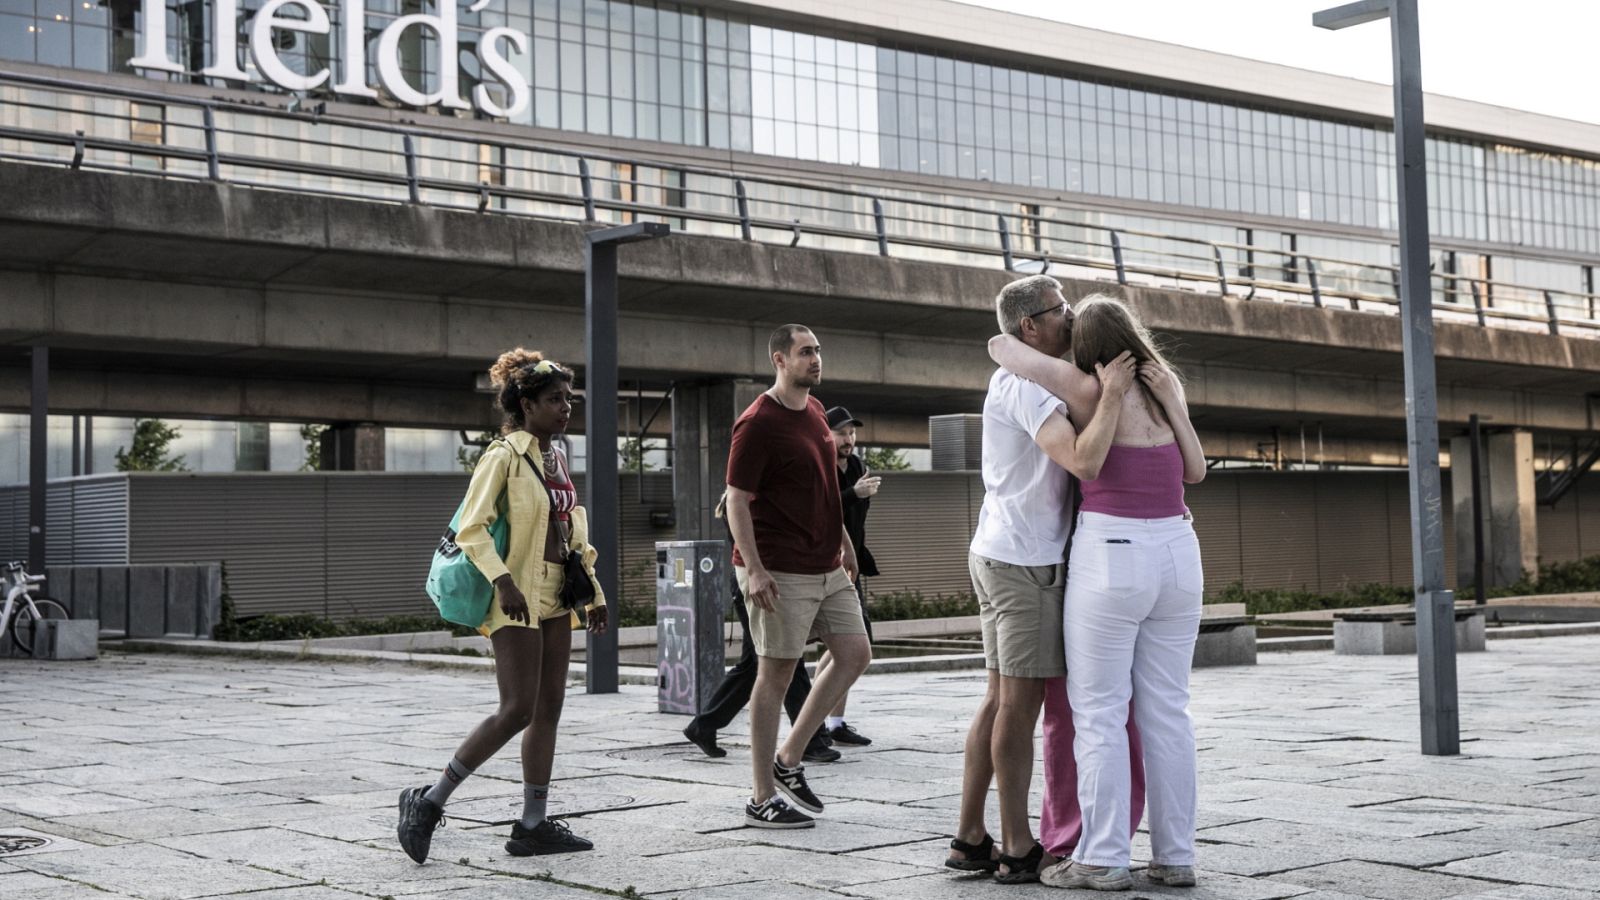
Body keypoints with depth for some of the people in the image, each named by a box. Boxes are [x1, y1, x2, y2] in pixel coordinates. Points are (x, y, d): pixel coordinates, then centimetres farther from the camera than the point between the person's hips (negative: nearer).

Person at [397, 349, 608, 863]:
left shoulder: (558, 458, 13)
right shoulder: (504, 456, -10)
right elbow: (471, 529, -16)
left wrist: (593, 592, 18)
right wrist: (503, 580, -26)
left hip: (555, 596, 8)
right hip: (517, 599, -8)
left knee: (549, 710, 6)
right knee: (518, 709, -11)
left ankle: (533, 825, 12)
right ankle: (429, 801, -1)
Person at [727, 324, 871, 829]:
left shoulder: (814, 412, 13)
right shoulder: (758, 424, -13)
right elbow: (737, 502, -16)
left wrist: (843, 541, 24)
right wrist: (753, 569, -23)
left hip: (827, 567, 9)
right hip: (779, 573, -9)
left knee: (855, 655, 8)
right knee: (776, 674, -2)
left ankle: (788, 761, 18)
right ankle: (762, 798, 7)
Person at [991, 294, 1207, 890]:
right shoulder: (1166, 387, 7)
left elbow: (1003, 347, -5)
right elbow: (1194, 472, 12)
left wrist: (1014, 350, 16)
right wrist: (1173, 400, 14)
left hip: (1110, 557, -6)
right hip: (1176, 554, 6)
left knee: (1098, 713, -1)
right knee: (1166, 711, 9)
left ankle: (1103, 859, -2)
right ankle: (1175, 856, 11)